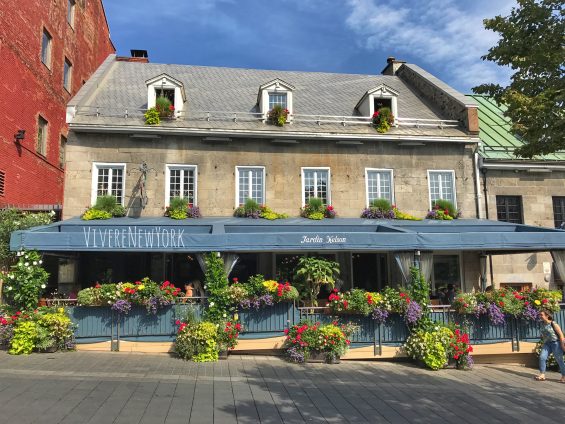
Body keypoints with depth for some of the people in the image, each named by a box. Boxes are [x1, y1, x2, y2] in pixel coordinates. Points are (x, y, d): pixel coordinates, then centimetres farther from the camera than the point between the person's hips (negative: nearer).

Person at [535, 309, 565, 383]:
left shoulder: (553, 324, -13)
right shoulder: (543, 324, 6)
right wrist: (543, 343, 20)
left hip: (555, 343, -6)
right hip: (547, 343, 6)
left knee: (559, 360, 1)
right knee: (542, 357, -6)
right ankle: (542, 375, -3)